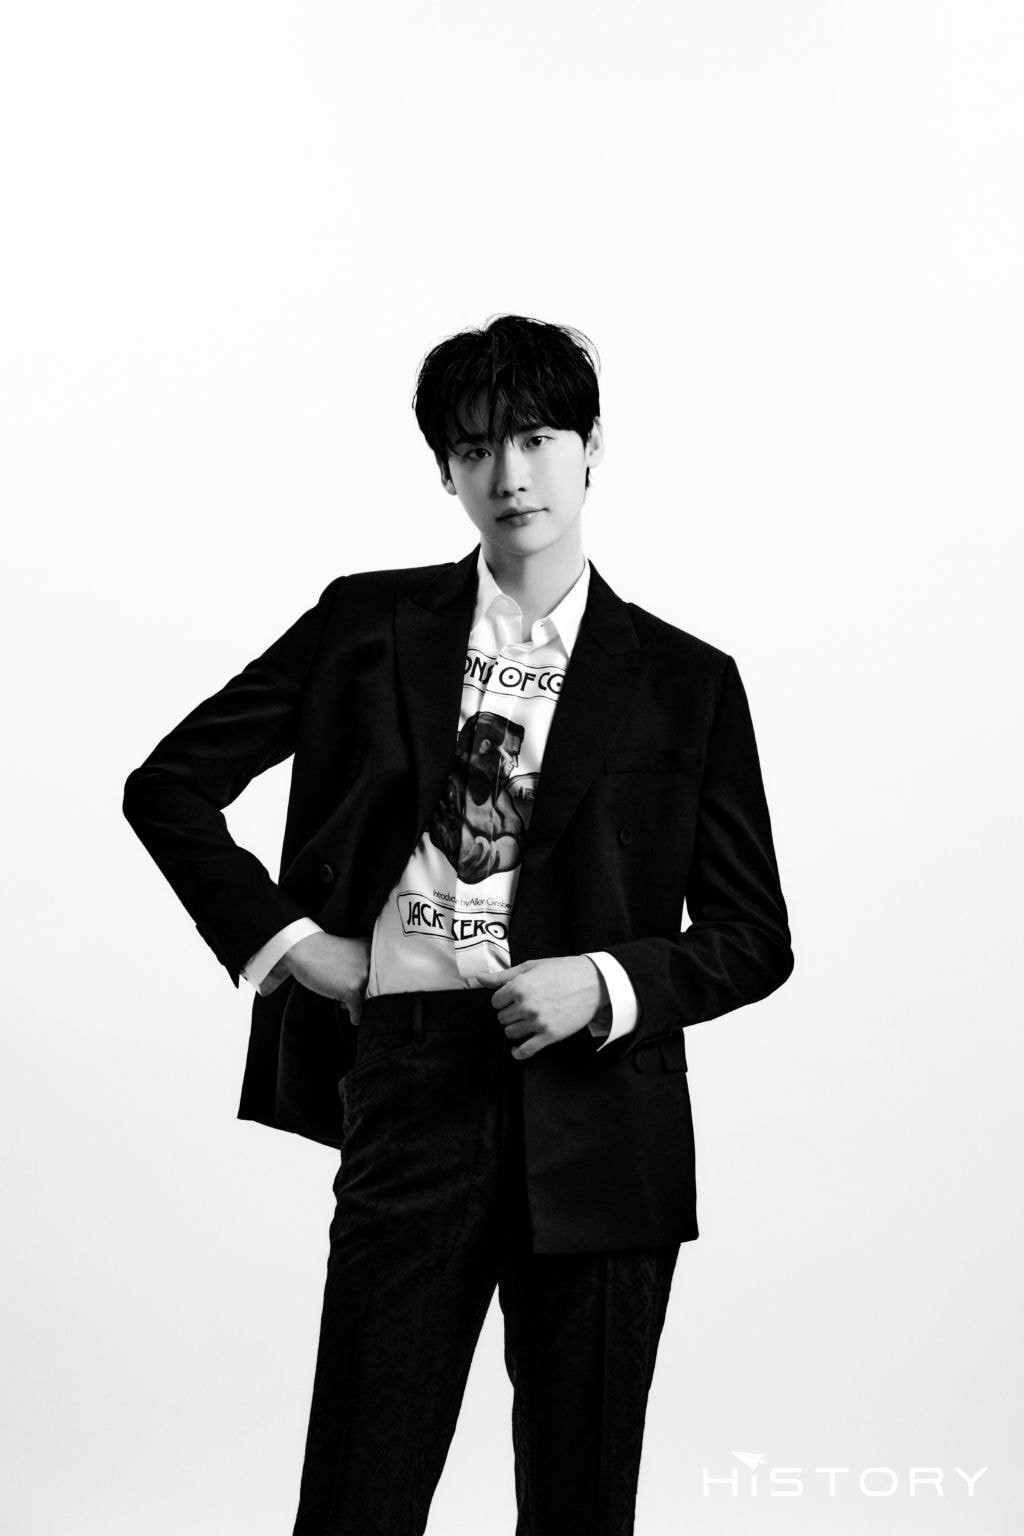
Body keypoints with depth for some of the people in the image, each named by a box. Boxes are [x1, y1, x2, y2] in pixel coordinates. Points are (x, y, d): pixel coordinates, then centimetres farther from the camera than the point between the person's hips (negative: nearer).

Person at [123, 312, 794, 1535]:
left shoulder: (685, 682, 5)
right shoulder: (369, 622, 6)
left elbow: (756, 938, 8)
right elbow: (168, 784, 11)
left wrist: (611, 983, -9)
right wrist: (285, 940, 2)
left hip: (597, 1117, 1)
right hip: (412, 1081, 0)